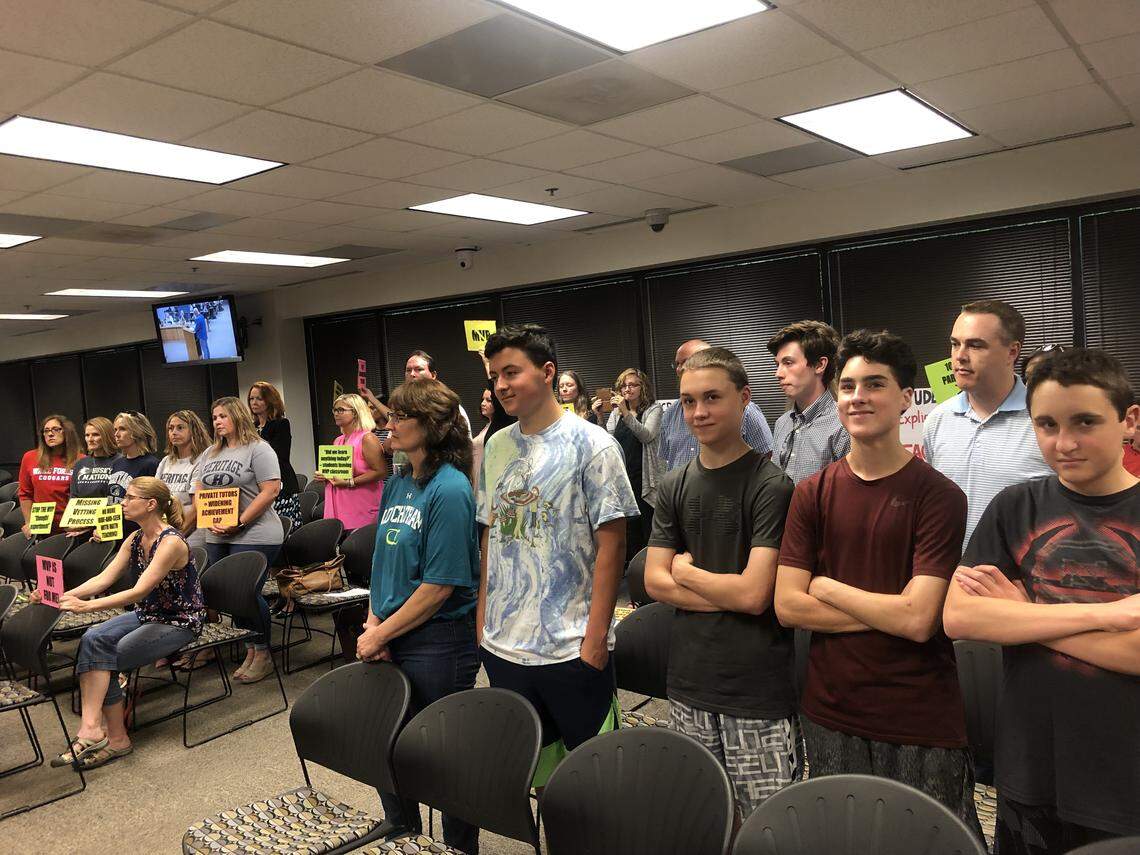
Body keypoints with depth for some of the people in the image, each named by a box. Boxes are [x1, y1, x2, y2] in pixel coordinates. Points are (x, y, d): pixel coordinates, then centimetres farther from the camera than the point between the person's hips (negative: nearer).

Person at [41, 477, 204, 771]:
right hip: (147, 615, 8)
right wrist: (66, 596, -15)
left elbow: (139, 592, -29)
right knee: (93, 639, -17)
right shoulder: (135, 539, 5)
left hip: (180, 622, -7)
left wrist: (86, 606, -35)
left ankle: (116, 738, -7)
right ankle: (94, 729, -20)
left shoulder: (171, 543, -22)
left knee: (105, 660, -18)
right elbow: (104, 578, 1)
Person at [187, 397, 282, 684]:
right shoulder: (209, 454, 18)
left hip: (253, 536, -7)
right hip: (217, 538, 7)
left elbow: (270, 490, -14)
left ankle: (262, 655, 9)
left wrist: (239, 523, -18)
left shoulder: (258, 449, -6)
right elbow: (199, 493, 17)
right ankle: (250, 650, 19)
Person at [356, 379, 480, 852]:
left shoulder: (450, 490, -17)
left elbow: (440, 585, -20)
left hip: (439, 644, -8)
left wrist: (380, 635, -14)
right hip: (391, 641, 8)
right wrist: (374, 623, -1)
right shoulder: (397, 484, 7)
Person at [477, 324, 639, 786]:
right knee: (535, 762, 18)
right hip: (503, 645, 6)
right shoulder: (496, 446, 7)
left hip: (572, 648, -5)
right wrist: (483, 616, 11)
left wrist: (596, 638, -14)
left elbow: (611, 544, -11)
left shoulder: (591, 444, -10)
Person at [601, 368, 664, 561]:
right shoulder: (616, 412, 14)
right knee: (629, 529, 11)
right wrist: (598, 417, -9)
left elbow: (647, 435, -16)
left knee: (648, 530, -2)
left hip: (645, 479, -4)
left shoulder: (653, 409, 0)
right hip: (622, 476, 5)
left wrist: (626, 413, -26)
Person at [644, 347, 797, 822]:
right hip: (689, 681, 5)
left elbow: (754, 594, -18)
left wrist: (686, 571, -4)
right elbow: (655, 581, 1)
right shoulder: (675, 485, 6)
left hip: (756, 691, -5)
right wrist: (728, 593, -11)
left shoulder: (771, 486, -12)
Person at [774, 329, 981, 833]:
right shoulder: (813, 493, -1)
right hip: (829, 714, 3)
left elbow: (920, 620, -19)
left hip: (921, 723, -3)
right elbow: (787, 606, -7)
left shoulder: (938, 495, -12)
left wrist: (825, 587, -10)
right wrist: (889, 611, -13)